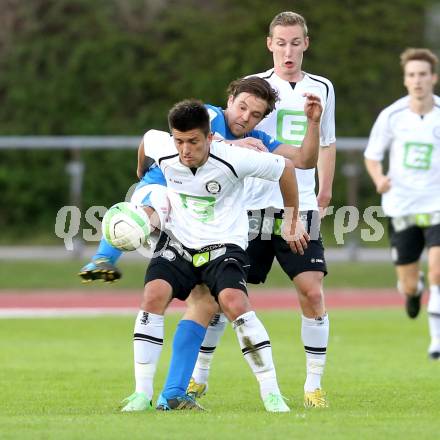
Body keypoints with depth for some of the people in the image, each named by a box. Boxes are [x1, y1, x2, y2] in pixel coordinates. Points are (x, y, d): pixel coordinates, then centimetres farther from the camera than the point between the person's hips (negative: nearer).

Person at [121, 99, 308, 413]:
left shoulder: (233, 159, -22)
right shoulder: (162, 151, -12)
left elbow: (285, 168, -6)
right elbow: (147, 137, 15)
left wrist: (292, 222, 5)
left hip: (224, 245, -3)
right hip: (178, 243, 3)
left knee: (234, 304, -28)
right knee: (154, 296, -22)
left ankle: (271, 393, -20)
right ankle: (142, 394, -15)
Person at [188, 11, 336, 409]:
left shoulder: (322, 89, 11)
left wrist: (324, 195, 19)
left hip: (301, 209, 2)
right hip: (253, 208, -2)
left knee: (312, 292, -8)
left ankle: (314, 386, 0)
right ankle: (199, 376, 15)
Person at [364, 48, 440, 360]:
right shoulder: (391, 116, -3)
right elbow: (372, 156, 7)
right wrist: (379, 178, -13)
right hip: (402, 207, 1)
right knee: (408, 286, 7)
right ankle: (415, 287, 46)